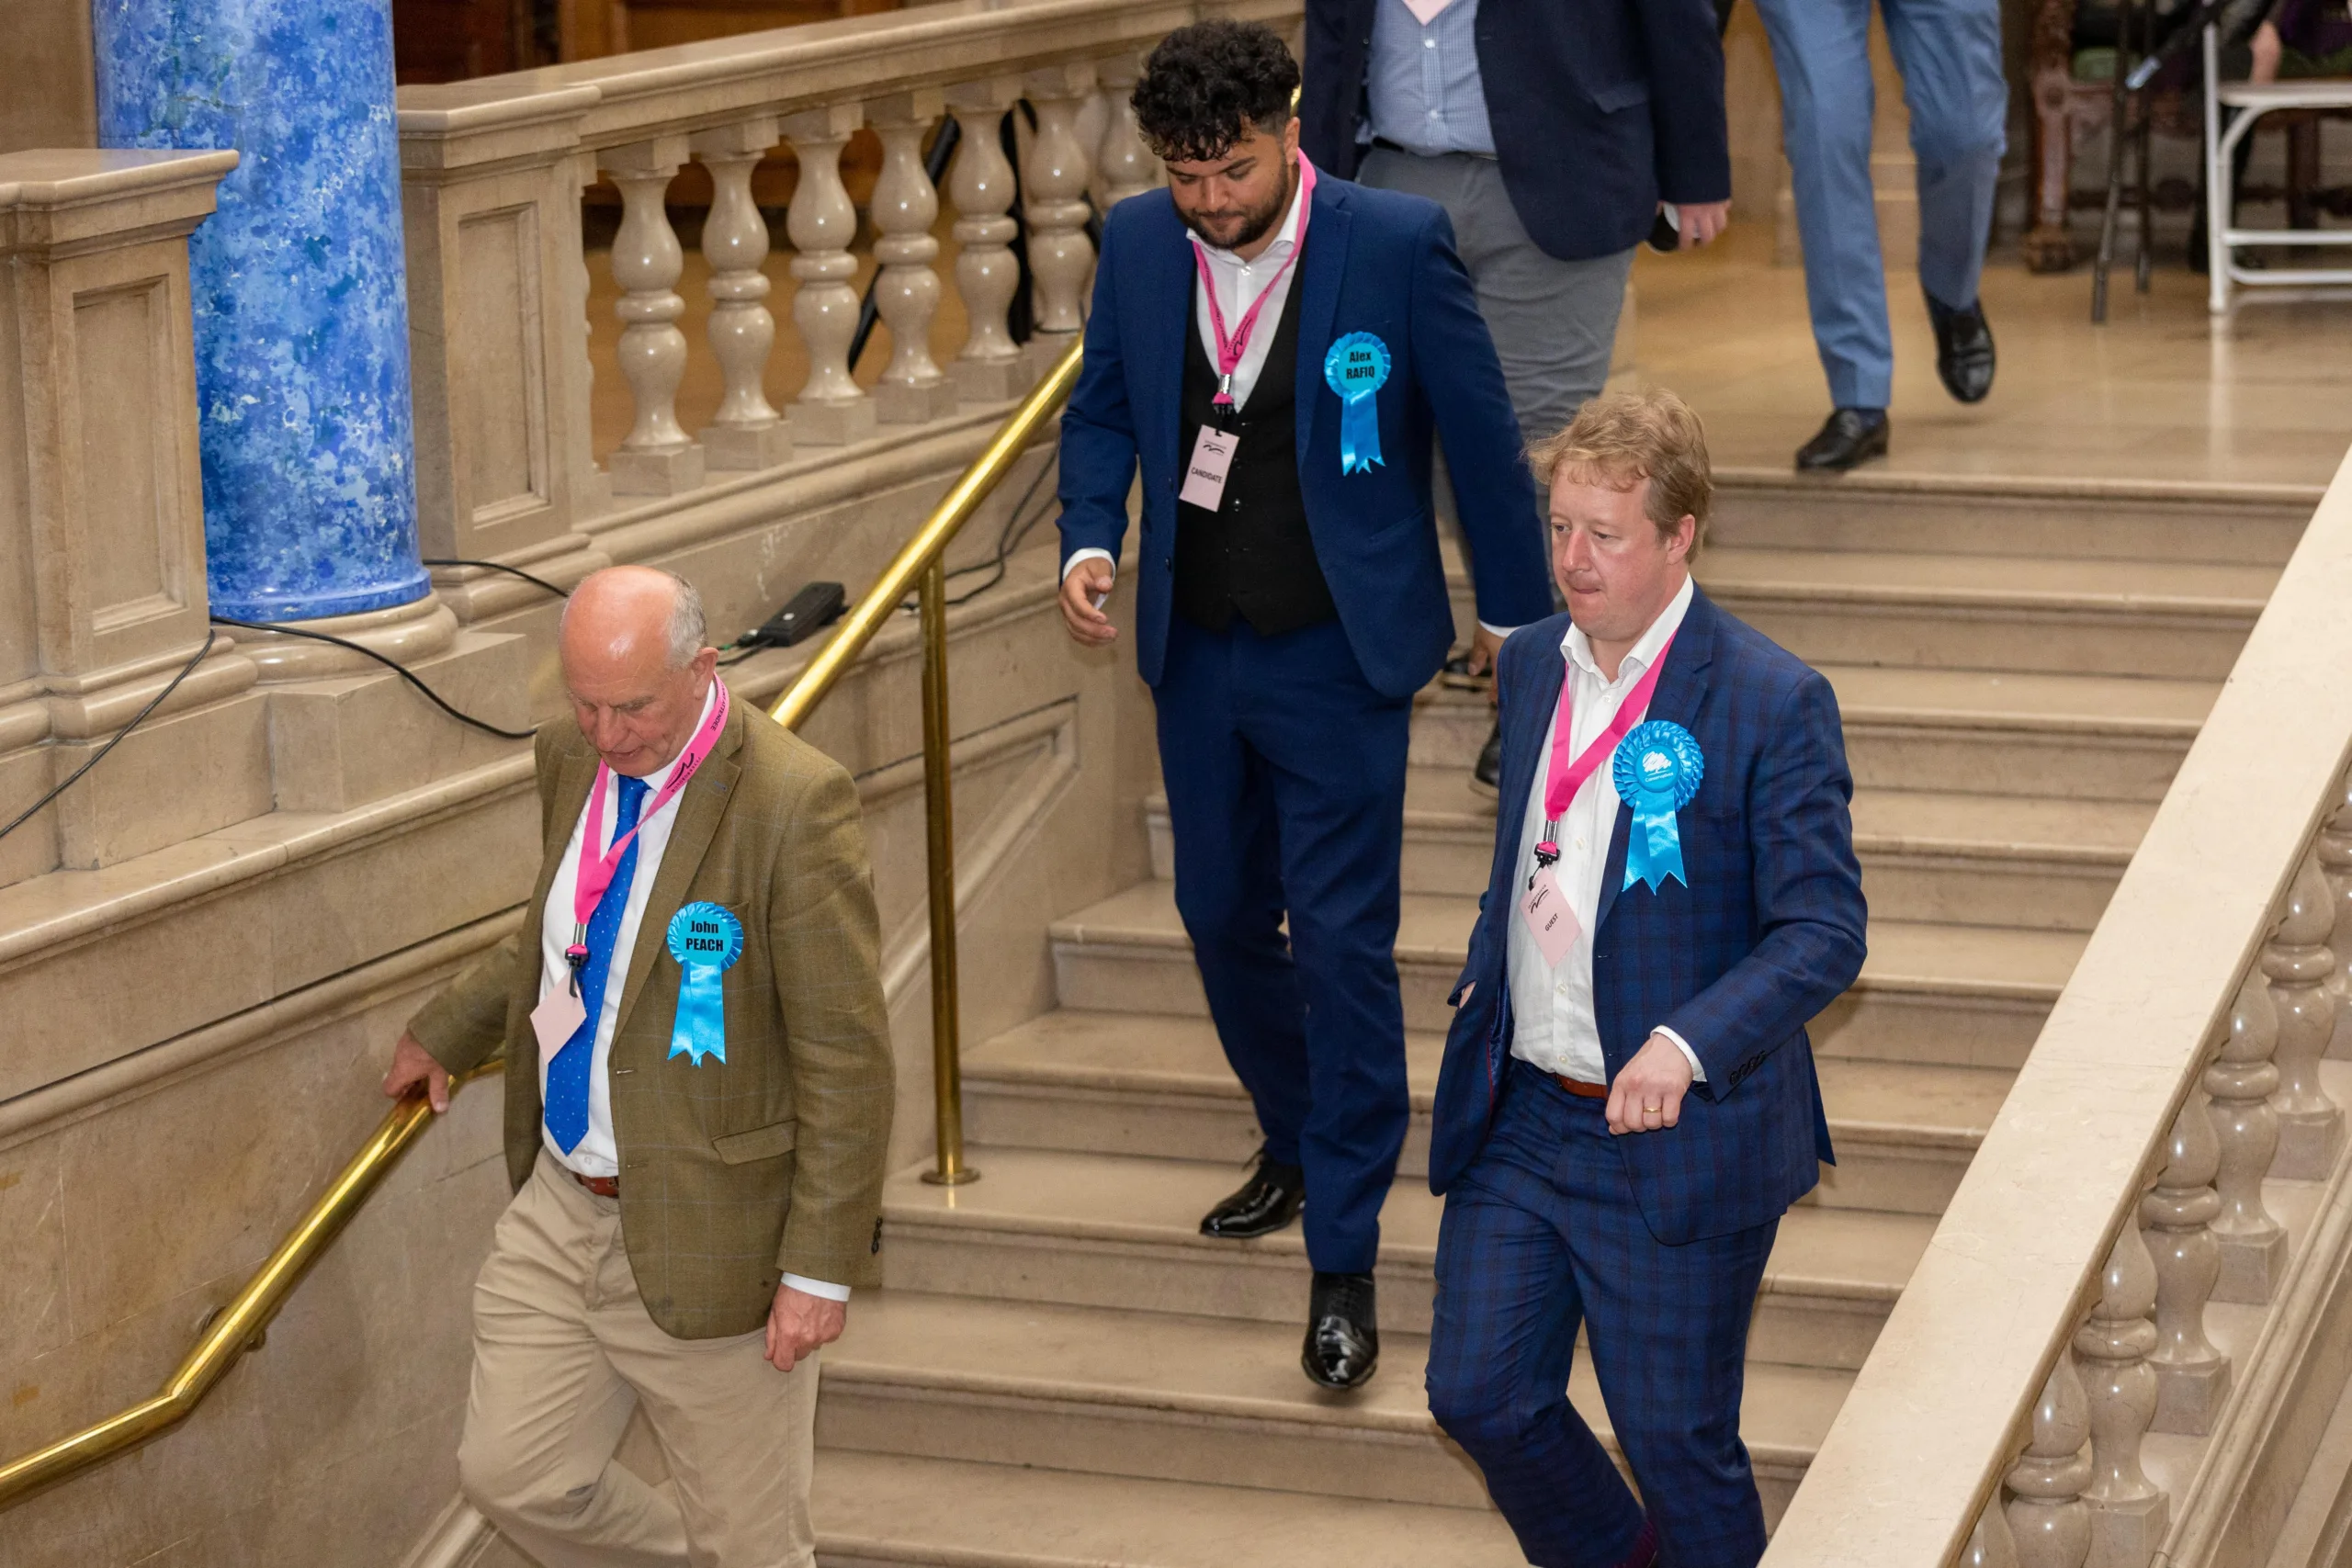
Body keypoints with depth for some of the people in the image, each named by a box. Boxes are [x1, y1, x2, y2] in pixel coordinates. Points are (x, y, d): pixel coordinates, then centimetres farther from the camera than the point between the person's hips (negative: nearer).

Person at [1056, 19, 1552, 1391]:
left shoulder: (1397, 244, -14)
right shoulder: (1139, 246, -2)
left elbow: (1480, 433, -6)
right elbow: (1104, 411, 11)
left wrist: (1517, 613, -1)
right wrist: (1092, 541, -7)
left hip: (1337, 658, -5)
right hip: (1198, 654, 5)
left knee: (1342, 944, -7)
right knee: (1222, 917, 17)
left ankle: (1346, 1263, 0)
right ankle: (1296, 1146, 41)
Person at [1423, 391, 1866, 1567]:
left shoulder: (1770, 703, -14)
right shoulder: (1533, 664, 6)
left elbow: (1824, 931, -17)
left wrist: (1687, 1045, -30)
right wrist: (1484, 983, 9)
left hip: (1677, 1138, -6)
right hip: (1519, 1117, 6)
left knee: (1676, 1438, 3)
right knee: (1478, 1394, 9)